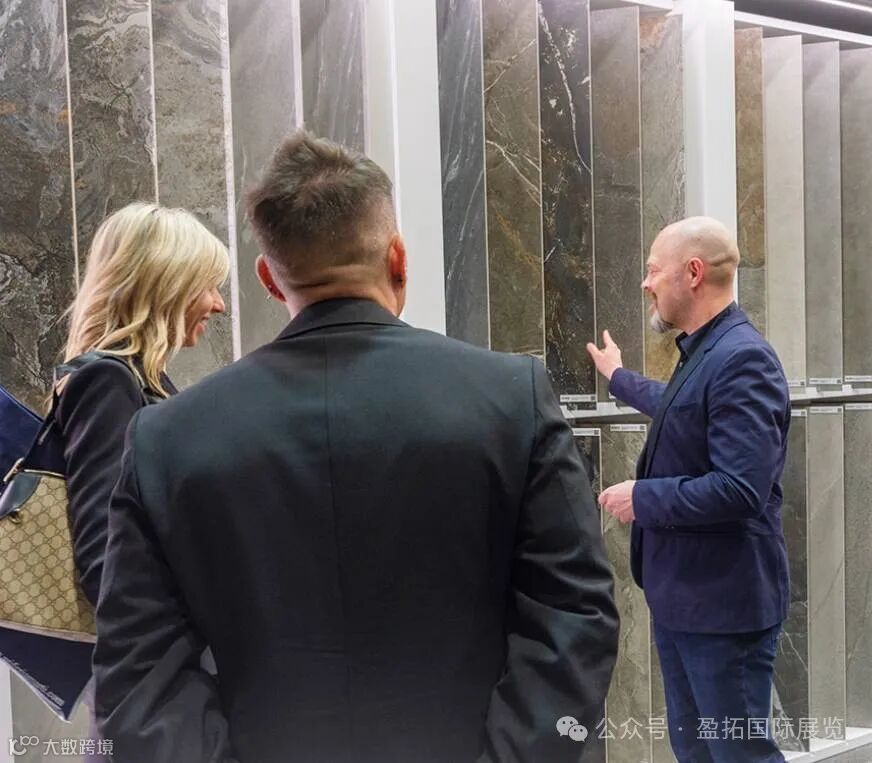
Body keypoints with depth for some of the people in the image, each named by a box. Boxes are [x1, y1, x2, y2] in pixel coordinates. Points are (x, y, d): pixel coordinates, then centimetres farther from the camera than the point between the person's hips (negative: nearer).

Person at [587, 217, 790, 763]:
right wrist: (619, 377, 48)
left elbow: (739, 490, -30)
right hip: (682, 594, 10)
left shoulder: (742, 358, -22)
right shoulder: (703, 353, 9)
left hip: (724, 601, -10)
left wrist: (641, 498, -19)